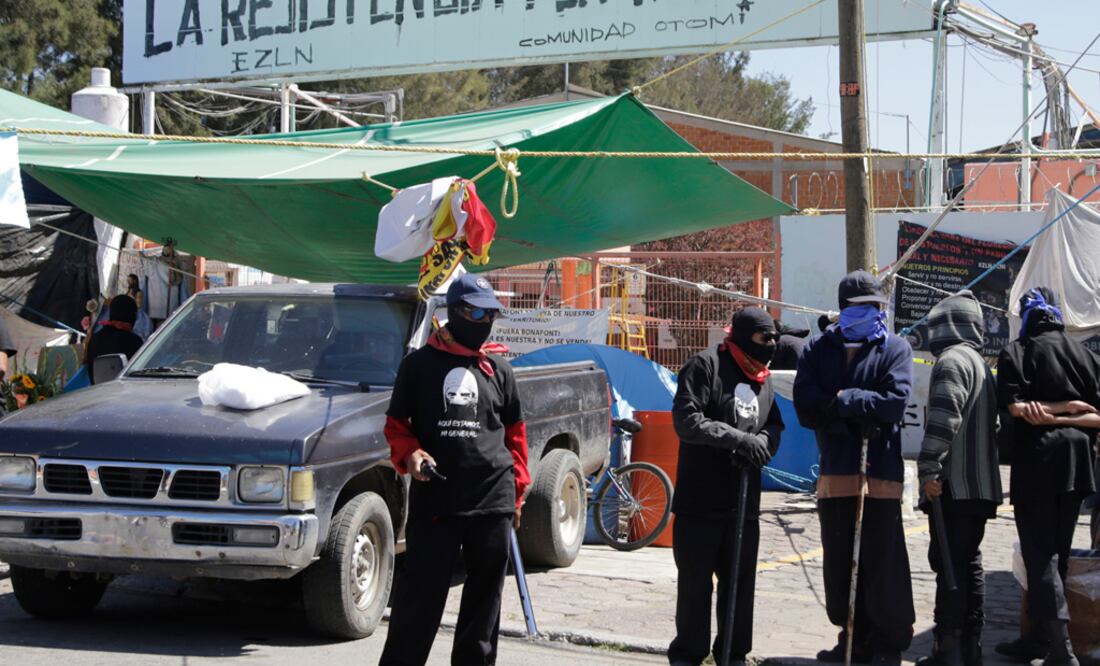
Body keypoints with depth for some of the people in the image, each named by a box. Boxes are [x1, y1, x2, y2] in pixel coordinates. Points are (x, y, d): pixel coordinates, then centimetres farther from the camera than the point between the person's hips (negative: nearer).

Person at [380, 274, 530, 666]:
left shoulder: (499, 370, 12)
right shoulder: (419, 364, 5)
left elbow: (515, 432, 17)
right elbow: (396, 424, 9)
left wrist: (517, 488, 11)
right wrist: (409, 454, -12)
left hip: (493, 502, 3)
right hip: (433, 499, -3)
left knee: (484, 597, 9)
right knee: (419, 592, -2)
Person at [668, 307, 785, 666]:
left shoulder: (763, 378, 13)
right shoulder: (705, 365, -10)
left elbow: (774, 427, 15)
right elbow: (687, 421, -18)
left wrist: (760, 443, -9)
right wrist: (740, 439, -23)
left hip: (744, 501, 6)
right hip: (699, 499, -6)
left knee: (740, 581, 12)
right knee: (695, 582, 3)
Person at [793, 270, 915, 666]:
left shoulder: (895, 349, 1)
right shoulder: (818, 350, 9)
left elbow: (895, 402, -15)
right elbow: (805, 407, -3)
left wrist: (842, 400, -10)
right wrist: (862, 414, -11)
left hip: (881, 474, -4)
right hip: (834, 473, 4)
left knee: (882, 563, 0)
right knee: (839, 563, 11)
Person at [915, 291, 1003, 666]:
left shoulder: (951, 360, -11)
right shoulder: (979, 361, 19)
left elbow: (944, 418, -23)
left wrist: (929, 469, -22)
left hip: (954, 485, -9)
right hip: (981, 484, 9)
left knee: (949, 564, -9)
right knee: (969, 563, 13)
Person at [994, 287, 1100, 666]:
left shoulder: (1017, 352, -3)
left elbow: (1015, 407, -15)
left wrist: (1046, 411, -2)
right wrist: (1068, 412, -4)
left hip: (1036, 461, -4)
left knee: (1040, 556, -4)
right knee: (1057, 555, 14)